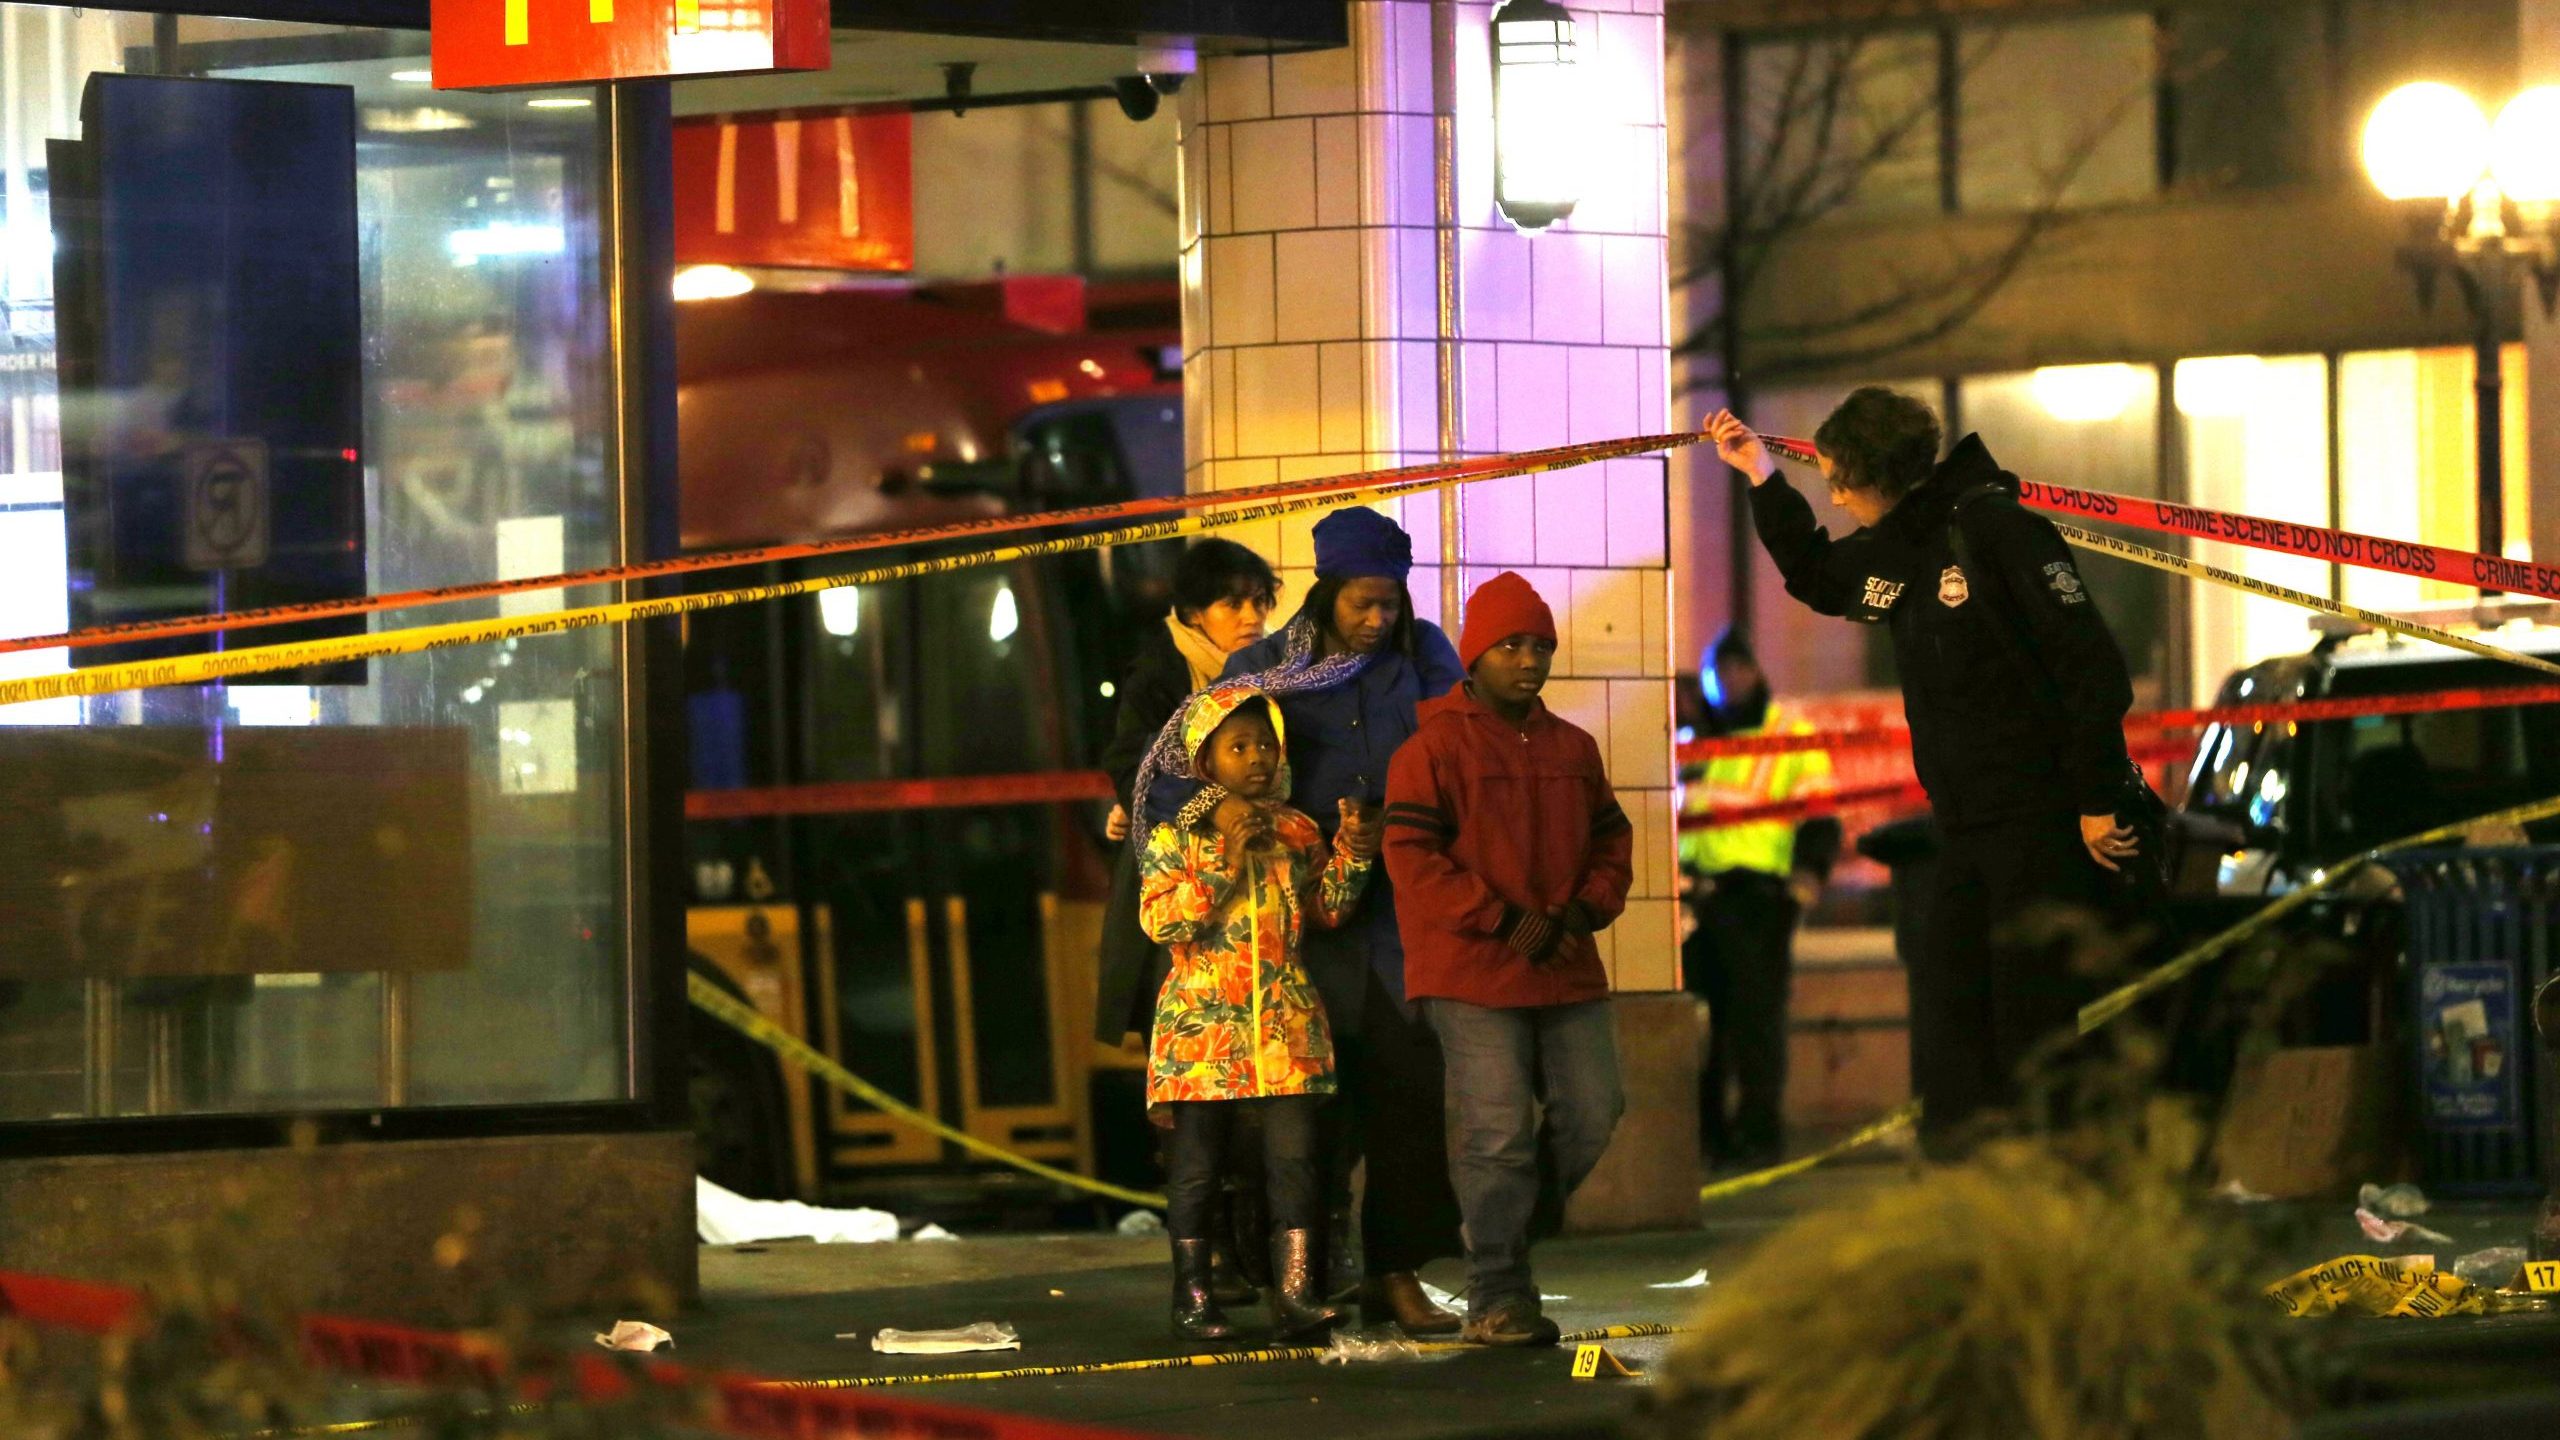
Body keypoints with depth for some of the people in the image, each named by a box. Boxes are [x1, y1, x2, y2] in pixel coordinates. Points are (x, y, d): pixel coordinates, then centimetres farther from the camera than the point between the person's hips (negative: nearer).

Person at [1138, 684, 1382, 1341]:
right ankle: (1192, 1295, 11)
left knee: (1294, 1155, -5)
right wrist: (1224, 862, -16)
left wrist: (1352, 853, -3)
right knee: (1197, 1161, 3)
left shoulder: (1297, 831, 10)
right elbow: (1158, 919, -12)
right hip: (1204, 1019, -3)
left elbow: (1328, 909, 13)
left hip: (1286, 1019, 3)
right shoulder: (1177, 836, -1)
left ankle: (1294, 1292, -4)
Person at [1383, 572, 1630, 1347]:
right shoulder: (1433, 747, -5)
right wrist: (1505, 923, -14)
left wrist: (1582, 911, -1)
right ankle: (1497, 1301, -2)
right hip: (1473, 976, -6)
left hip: (1568, 971, 6)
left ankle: (1509, 1232, 24)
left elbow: (1612, 842, 19)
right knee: (1499, 1133, -8)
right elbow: (1412, 859, -11)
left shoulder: (1573, 748, 15)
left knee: (1594, 1120, 4)